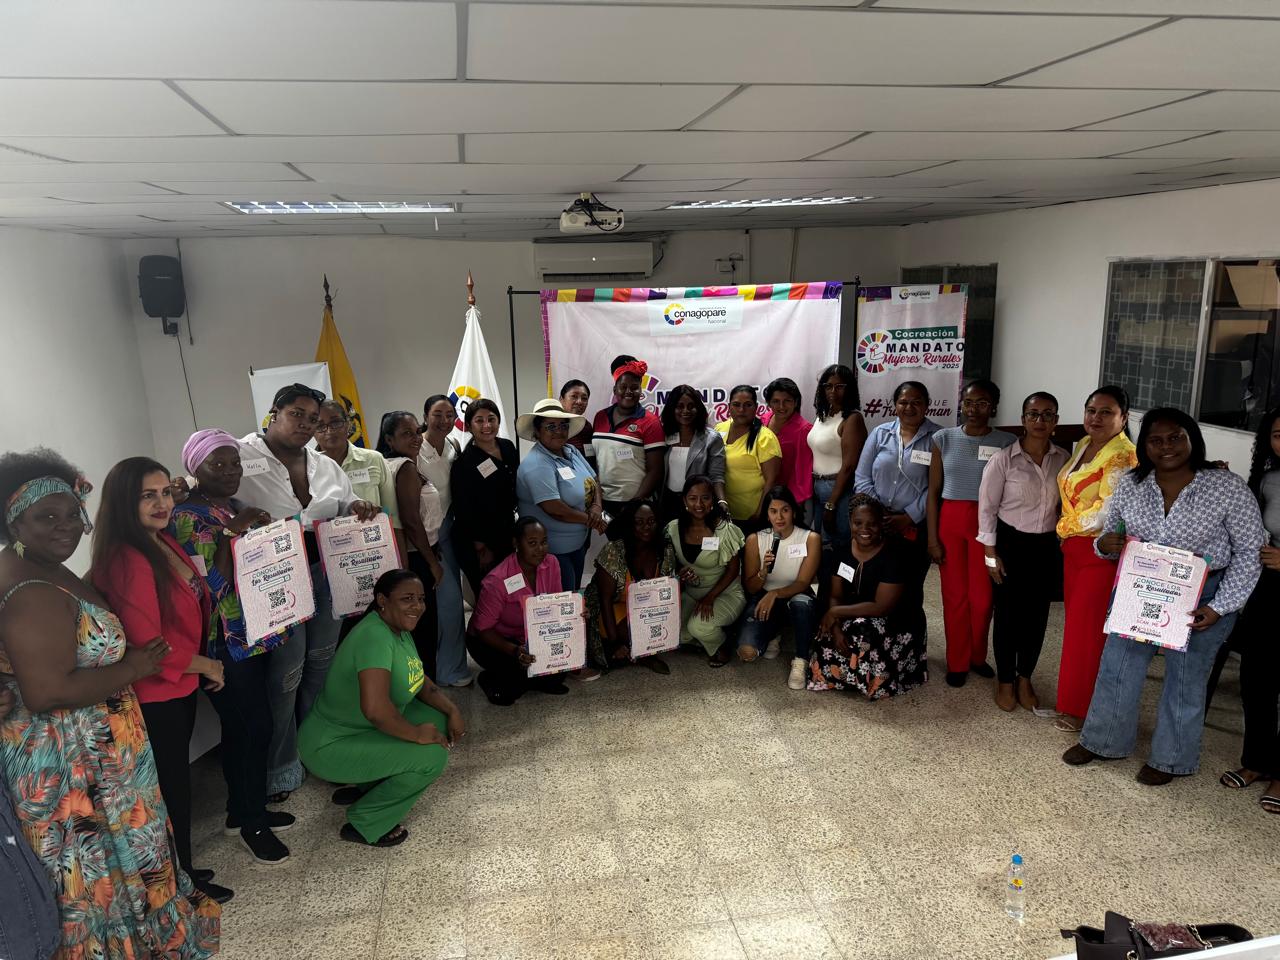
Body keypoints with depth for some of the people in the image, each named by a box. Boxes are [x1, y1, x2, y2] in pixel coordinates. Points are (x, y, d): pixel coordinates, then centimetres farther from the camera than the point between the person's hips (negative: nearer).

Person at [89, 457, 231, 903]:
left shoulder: (164, 542, 3)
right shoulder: (127, 562, -26)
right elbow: (147, 644, -26)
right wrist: (206, 666, -13)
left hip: (179, 685, 8)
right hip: (154, 696, -8)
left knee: (176, 780, 21)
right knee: (172, 786, 9)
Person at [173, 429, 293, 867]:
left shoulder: (236, 508, 11)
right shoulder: (188, 516, -14)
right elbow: (211, 587, -21)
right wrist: (231, 533, -26)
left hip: (254, 634, 8)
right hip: (225, 643, -8)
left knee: (243, 727, 17)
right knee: (254, 727, -1)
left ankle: (246, 810, 31)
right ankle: (251, 821, 16)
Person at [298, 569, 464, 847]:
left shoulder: (399, 628, 1)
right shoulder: (375, 637, -29)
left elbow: (420, 680, 13)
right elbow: (375, 709, -40)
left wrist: (453, 711, -1)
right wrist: (417, 734, -26)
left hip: (362, 728, 10)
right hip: (330, 747, -10)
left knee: (437, 719, 4)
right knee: (432, 756, -19)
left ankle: (366, 786, 17)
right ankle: (364, 825, 0)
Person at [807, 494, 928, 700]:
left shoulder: (896, 553, -20)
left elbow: (882, 607, -24)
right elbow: (836, 596, -2)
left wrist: (835, 612, -21)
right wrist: (836, 627, -21)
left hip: (897, 623, -5)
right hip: (856, 616, 5)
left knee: (862, 629, -33)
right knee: (828, 633, -23)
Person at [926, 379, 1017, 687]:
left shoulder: (1007, 442, -2)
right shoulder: (944, 438, 1)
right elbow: (933, 491, 2)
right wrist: (932, 538, -2)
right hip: (950, 521, 1)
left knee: (983, 597, 4)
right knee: (954, 595, 7)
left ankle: (977, 656, 28)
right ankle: (957, 662, 22)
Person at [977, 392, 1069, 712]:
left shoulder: (1063, 459, -1)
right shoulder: (1003, 459, -11)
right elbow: (987, 508, -8)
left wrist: (1063, 544, 6)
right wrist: (991, 554, -9)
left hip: (1046, 547, 3)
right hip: (1010, 544, -3)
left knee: (1037, 615, 12)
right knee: (1008, 614, 6)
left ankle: (1025, 679, 31)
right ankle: (1005, 681, 24)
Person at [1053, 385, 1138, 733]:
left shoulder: (1122, 456, -17)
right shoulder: (1082, 445, 9)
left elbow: (1106, 513, -22)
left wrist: (1066, 526, -10)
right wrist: (1066, 529, 11)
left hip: (1101, 552, -8)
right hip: (1073, 547, 8)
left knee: (1088, 629, 1)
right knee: (1074, 623, 14)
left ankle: (1081, 709, 15)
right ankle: (1073, 700, 27)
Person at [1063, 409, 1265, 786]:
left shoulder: (1229, 488, -14)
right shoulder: (1130, 484, -5)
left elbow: (1248, 553, -8)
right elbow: (1110, 535, 9)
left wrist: (1219, 607, -15)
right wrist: (1105, 544, -16)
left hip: (1201, 599, -3)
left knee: (1185, 681, 12)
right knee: (1117, 669, 12)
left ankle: (1170, 759, 32)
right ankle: (1102, 741, 33)